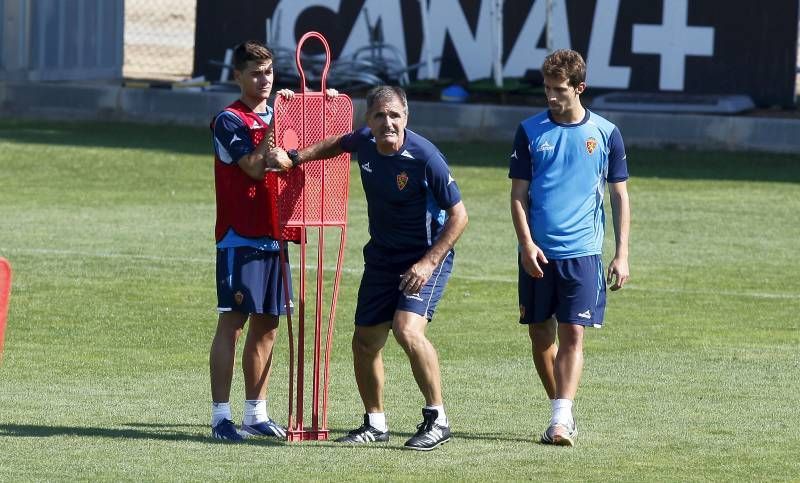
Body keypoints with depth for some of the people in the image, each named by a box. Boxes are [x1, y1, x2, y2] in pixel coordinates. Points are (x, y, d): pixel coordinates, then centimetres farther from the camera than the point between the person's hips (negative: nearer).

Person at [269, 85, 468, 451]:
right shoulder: (365, 142, -6)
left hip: (426, 258, -7)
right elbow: (338, 144, 21)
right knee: (365, 342, 8)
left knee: (408, 329, -27)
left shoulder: (425, 157, -24)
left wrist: (429, 263, -24)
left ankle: (437, 418, -13)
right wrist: (294, 158, 15)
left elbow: (458, 216, -18)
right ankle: (375, 424, 28)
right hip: (381, 256, 7)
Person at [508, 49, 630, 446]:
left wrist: (622, 254, 2)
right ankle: (561, 412, 20)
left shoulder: (605, 134, 3)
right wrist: (526, 243, -9)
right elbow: (518, 194, 4)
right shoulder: (530, 131, 4)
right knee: (540, 335, 6)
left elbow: (620, 196, 8)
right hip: (538, 253, 2)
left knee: (572, 335, -10)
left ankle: (561, 420, -14)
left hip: (582, 252, -2)